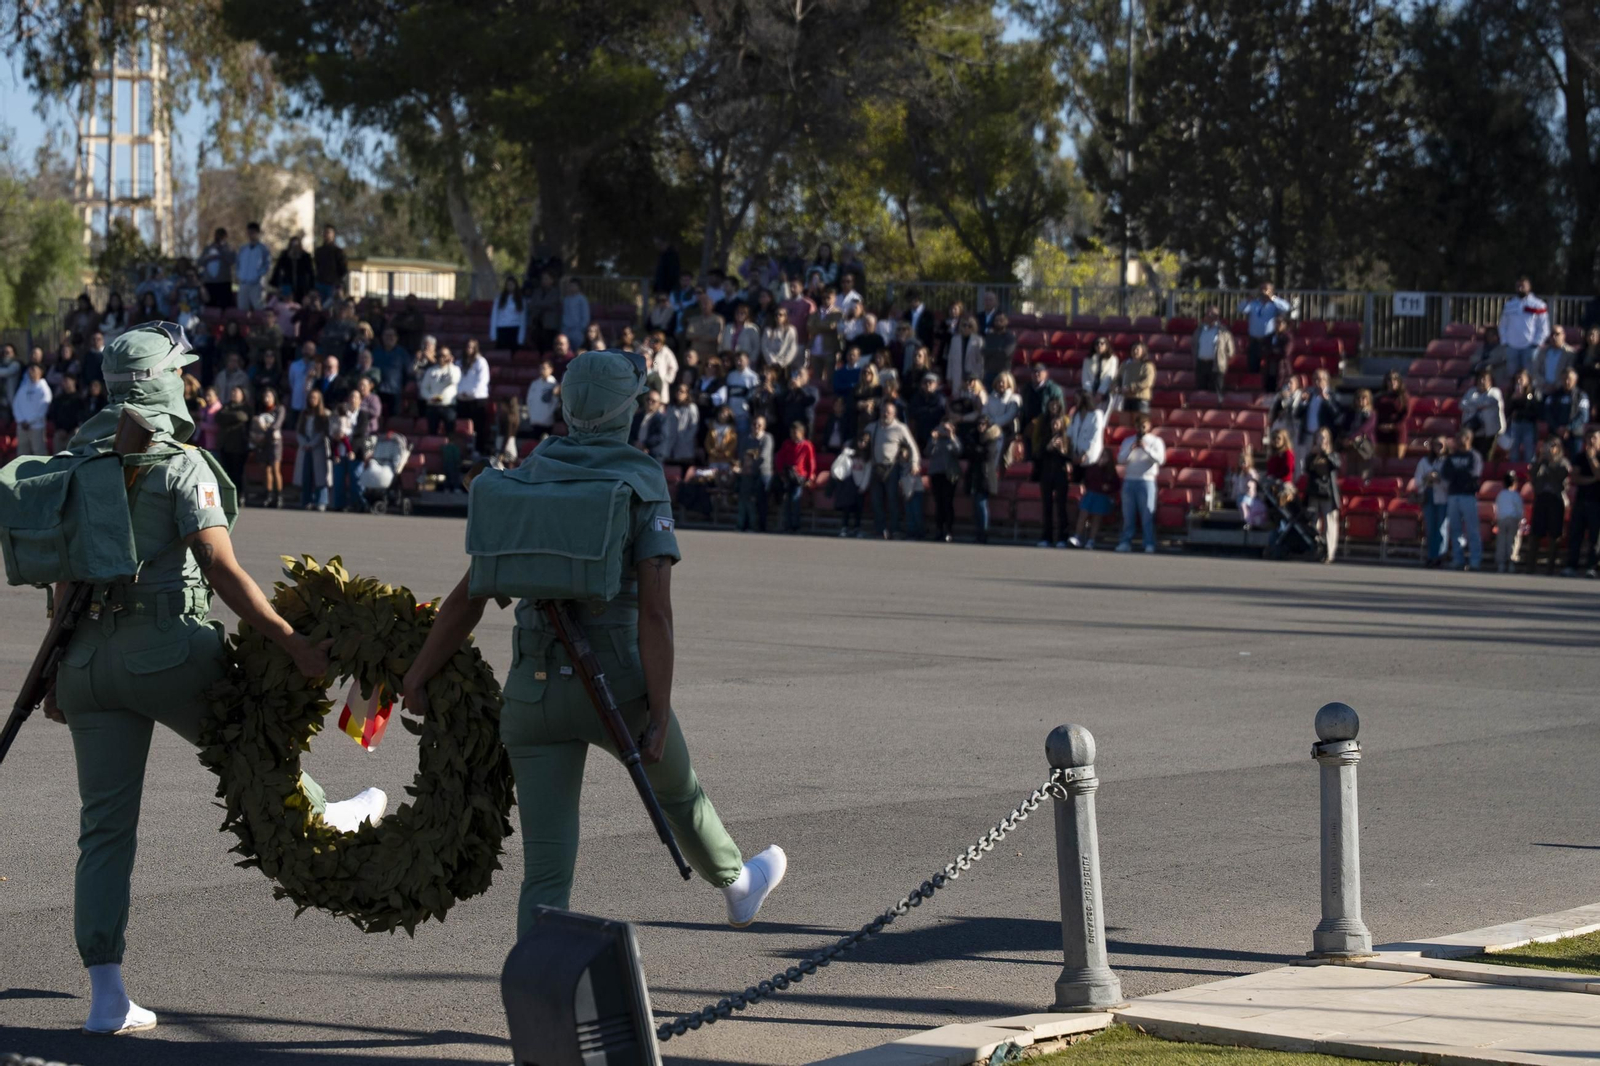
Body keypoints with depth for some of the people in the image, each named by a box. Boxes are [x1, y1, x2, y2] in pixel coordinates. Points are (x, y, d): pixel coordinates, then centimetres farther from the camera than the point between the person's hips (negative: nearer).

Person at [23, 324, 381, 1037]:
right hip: (165, 649, -5)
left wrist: (60, 672, 22)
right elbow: (222, 570, -18)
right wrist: (293, 644, -18)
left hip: (88, 656, 6)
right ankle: (320, 817, 52)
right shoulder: (180, 465, -9)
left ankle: (106, 997, 3)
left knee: (105, 829, 4)